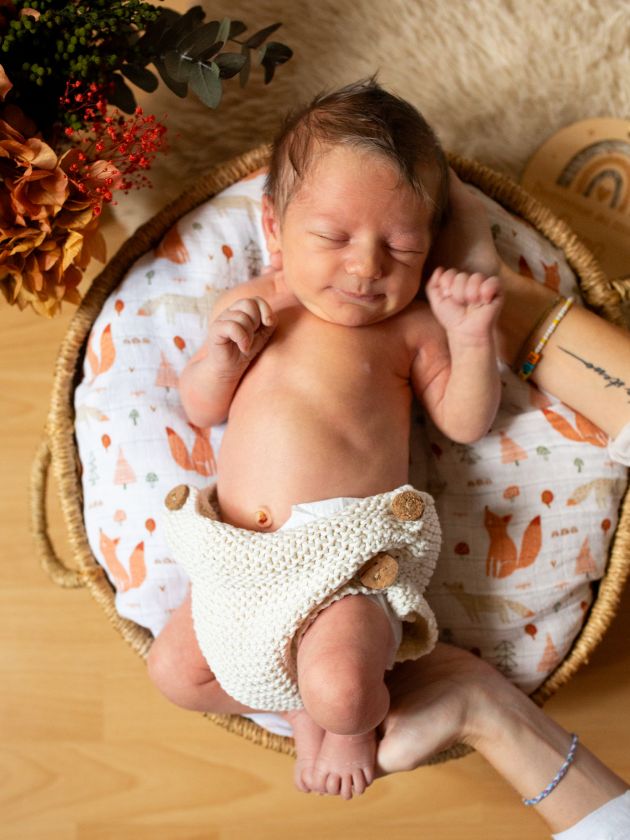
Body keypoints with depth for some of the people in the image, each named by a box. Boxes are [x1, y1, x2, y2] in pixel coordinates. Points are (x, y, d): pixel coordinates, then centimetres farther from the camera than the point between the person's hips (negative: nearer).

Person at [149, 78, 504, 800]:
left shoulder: (409, 323, 4)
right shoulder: (247, 308, 12)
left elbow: (464, 421, 4)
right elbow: (202, 409, 15)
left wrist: (471, 339, -11)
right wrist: (220, 357, -6)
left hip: (353, 549, -4)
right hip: (241, 552, 5)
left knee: (340, 692, -24)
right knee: (174, 669, 2)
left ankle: (356, 720, 13)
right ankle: (299, 700, 21)